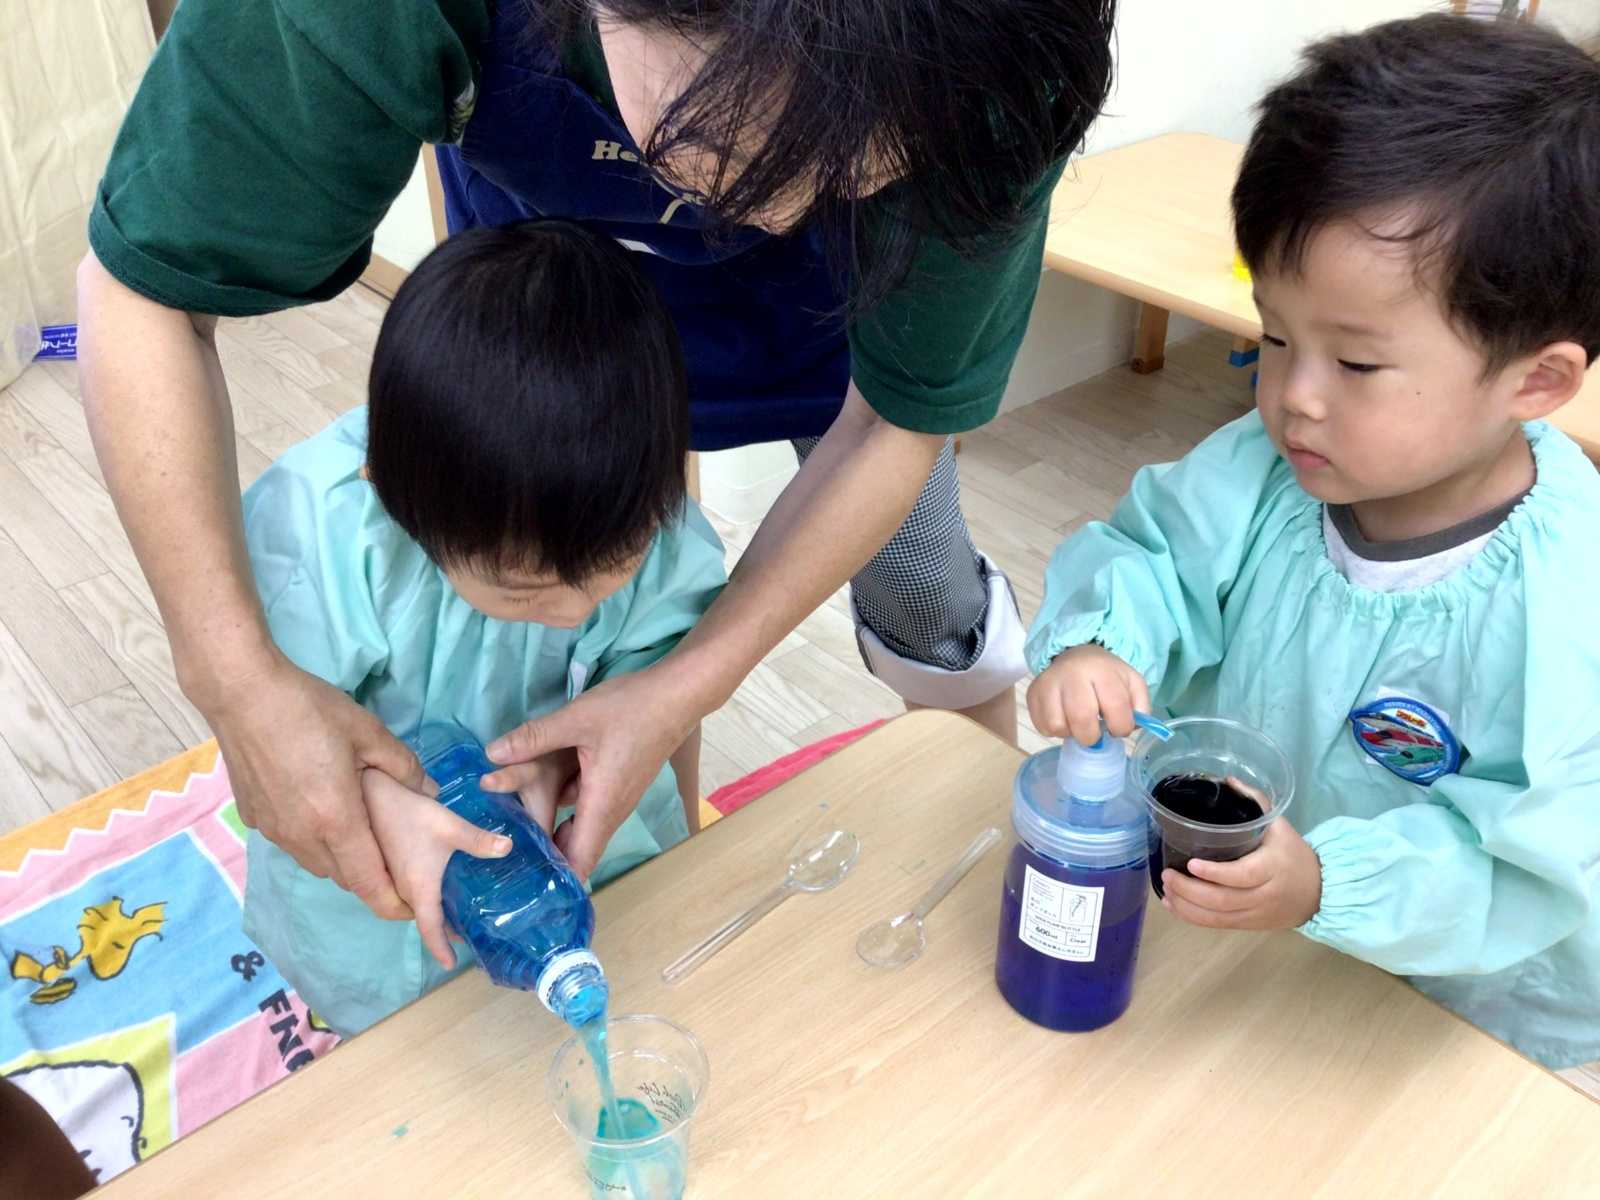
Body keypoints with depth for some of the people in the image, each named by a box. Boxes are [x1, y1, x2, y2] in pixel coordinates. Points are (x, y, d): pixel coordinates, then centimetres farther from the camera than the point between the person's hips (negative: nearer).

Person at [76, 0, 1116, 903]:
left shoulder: (988, 89, -39)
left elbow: (899, 421, -26)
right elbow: (144, 288, -30)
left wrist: (694, 684, -32)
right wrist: (236, 677, -38)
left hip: (836, 286, 0)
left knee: (921, 593, 4)